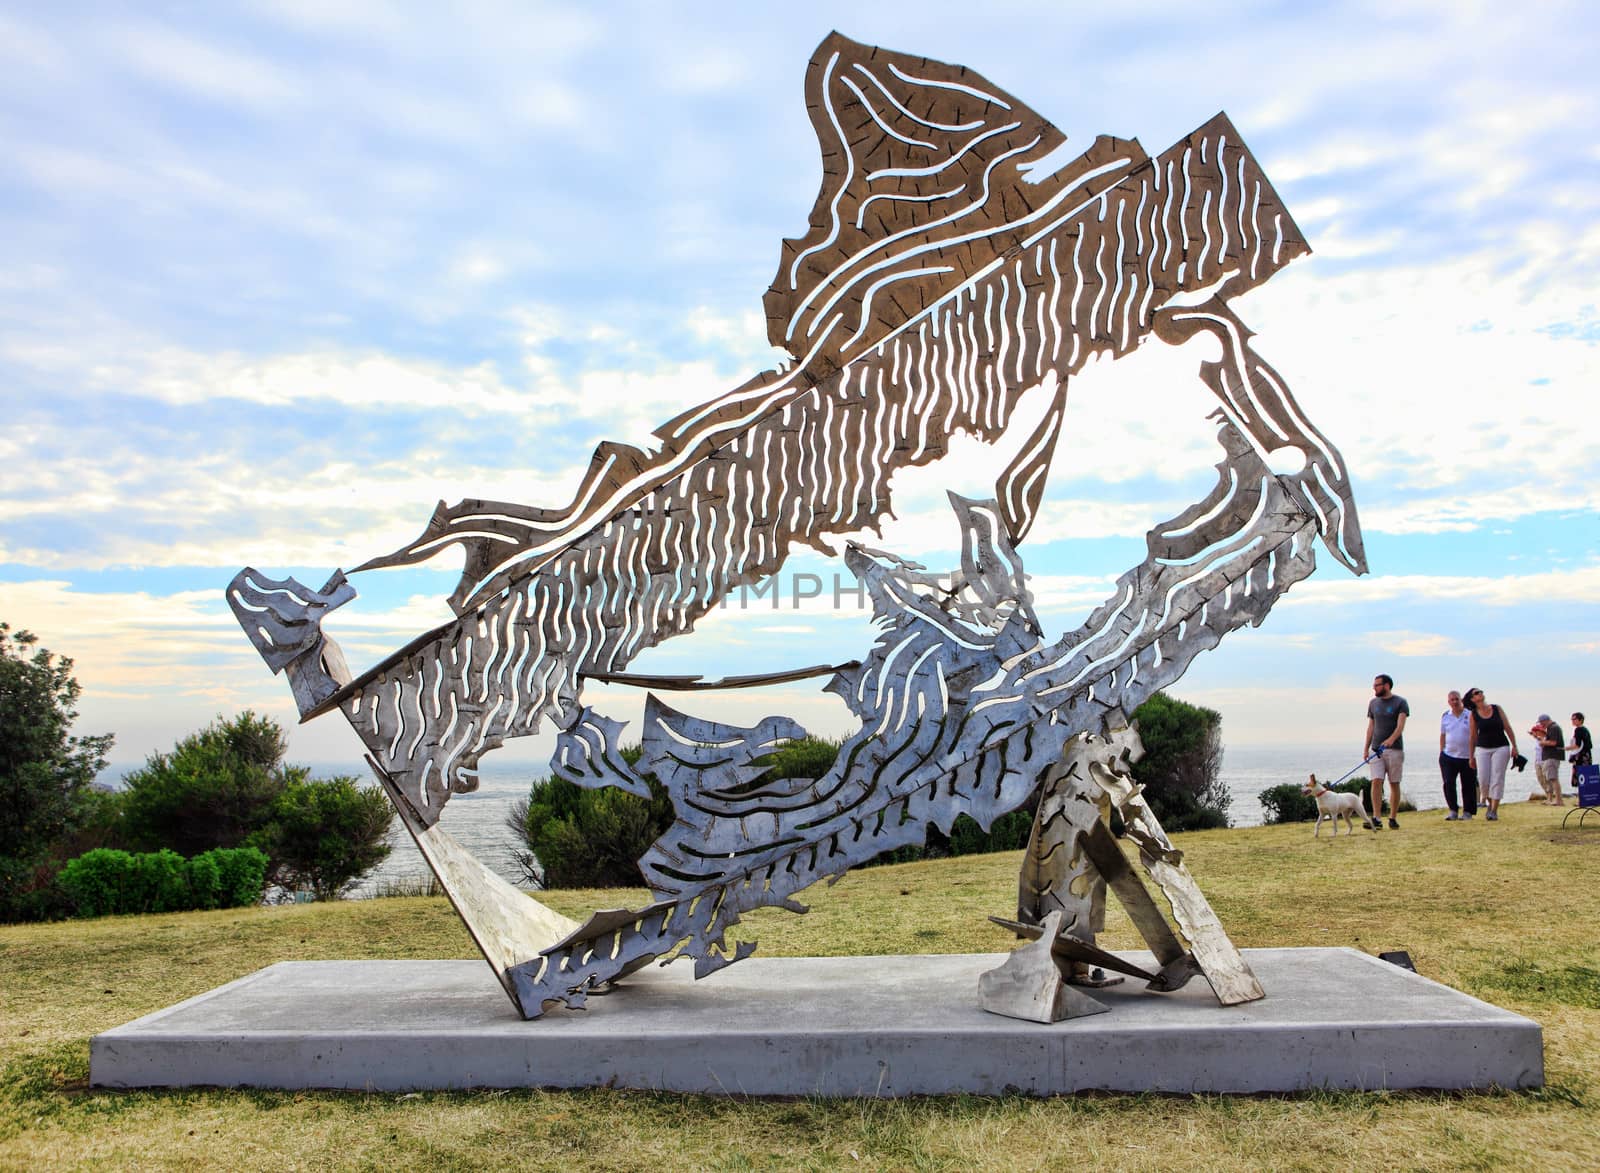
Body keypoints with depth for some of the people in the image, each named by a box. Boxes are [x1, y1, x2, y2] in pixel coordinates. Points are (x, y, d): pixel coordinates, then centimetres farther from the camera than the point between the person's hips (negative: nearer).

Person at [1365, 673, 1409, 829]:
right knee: (1376, 782, -10)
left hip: (1395, 749, -3)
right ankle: (1376, 818, -14)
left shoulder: (1400, 702, -2)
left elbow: (1400, 725, -14)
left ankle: (1393, 818, 11)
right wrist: (1366, 748, 11)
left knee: (1394, 784, 2)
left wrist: (1391, 739, -31)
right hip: (1376, 749, 3)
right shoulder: (1373, 703, 13)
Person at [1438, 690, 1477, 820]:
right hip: (1448, 756, 2)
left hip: (1467, 757, -2)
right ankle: (1453, 810, 4)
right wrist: (1441, 753, 9)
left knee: (1468, 785, 4)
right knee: (1448, 783, -6)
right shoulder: (1445, 716, 7)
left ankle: (1468, 812, 16)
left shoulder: (1469, 715, -2)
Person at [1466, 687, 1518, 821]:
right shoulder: (1473, 715, 1)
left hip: (1501, 748, 0)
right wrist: (1471, 756, 7)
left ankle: (1494, 811, -3)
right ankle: (1490, 803, 21)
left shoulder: (1497, 709, 2)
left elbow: (1508, 728, 5)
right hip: (1482, 749, 0)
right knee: (1483, 780, -5)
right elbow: (1472, 737, 5)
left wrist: (1514, 746, -2)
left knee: (1497, 779, -6)